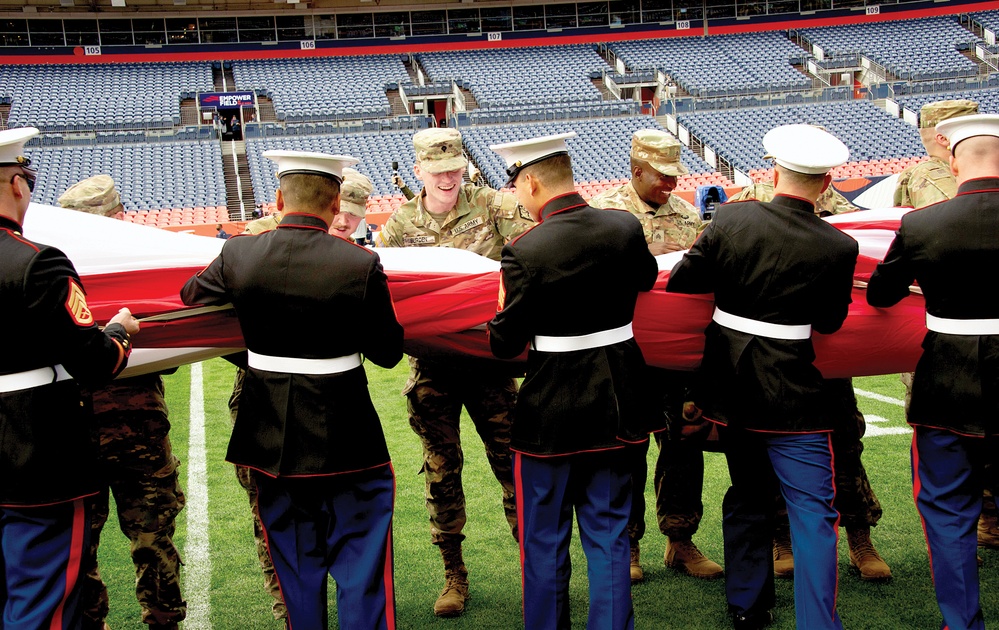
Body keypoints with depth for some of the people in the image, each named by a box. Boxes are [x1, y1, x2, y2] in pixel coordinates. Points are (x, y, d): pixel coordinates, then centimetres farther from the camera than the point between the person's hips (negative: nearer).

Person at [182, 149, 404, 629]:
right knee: (360, 559, 7)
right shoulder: (360, 264, -16)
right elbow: (388, 353, -6)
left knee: (295, 562, 18)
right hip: (344, 437, -3)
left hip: (270, 436, 4)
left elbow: (190, 295, 14)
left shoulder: (239, 255, -7)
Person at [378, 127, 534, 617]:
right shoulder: (400, 225, 4)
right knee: (441, 468, 8)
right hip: (432, 363, 2)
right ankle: (453, 574, 20)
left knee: (511, 457, 0)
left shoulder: (492, 206, -1)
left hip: (488, 356, -1)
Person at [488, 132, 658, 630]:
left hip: (551, 411, -4)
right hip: (614, 406, 5)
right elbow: (646, 280, 17)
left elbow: (505, 344, -13)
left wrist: (503, 313, 7)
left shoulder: (524, 253, -19)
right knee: (609, 533, 15)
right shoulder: (626, 229, -4)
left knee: (545, 541, 11)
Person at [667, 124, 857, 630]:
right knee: (812, 511, 2)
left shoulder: (730, 219, -8)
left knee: (748, 493, 20)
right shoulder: (838, 248, -12)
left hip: (729, 384, 4)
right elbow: (829, 322, -2)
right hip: (790, 391, -4)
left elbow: (680, 281, -2)